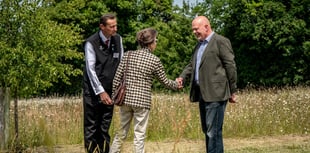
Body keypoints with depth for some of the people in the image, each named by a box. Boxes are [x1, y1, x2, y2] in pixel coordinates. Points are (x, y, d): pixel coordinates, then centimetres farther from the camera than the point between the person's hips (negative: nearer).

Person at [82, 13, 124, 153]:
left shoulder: (118, 39, 2)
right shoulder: (91, 43, -13)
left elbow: (121, 63, 6)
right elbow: (90, 69, -15)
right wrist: (101, 91, -18)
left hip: (109, 89, 4)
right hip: (93, 91, -4)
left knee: (105, 125, 8)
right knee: (91, 125, -1)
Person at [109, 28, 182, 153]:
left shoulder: (129, 55, 3)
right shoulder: (154, 60, -5)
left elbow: (117, 78, 1)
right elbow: (164, 81, 6)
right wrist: (176, 85, 24)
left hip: (126, 98, 4)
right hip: (142, 100, -4)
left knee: (121, 132, 14)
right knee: (139, 135, 2)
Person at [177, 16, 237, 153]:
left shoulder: (221, 41, -6)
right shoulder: (199, 45, 20)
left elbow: (230, 67, -8)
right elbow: (192, 65, 23)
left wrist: (232, 91, -8)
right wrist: (182, 77, 2)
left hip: (215, 94, -9)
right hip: (202, 94, 9)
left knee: (214, 131, -10)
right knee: (207, 131, 11)